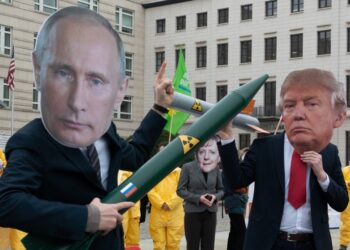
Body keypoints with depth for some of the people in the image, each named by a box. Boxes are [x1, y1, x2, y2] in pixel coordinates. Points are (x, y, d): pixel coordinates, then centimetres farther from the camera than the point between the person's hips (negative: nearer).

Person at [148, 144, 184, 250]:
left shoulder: (178, 171, 6)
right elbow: (150, 190, -2)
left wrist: (170, 204, -11)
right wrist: (161, 204, -12)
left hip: (174, 214, 0)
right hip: (157, 214, 0)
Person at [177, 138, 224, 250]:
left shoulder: (216, 168, 4)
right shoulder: (188, 167, -6)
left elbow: (221, 189, 11)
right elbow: (180, 190, -6)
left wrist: (215, 197, -11)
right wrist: (198, 198, -17)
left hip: (210, 213, 3)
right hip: (193, 212, -3)